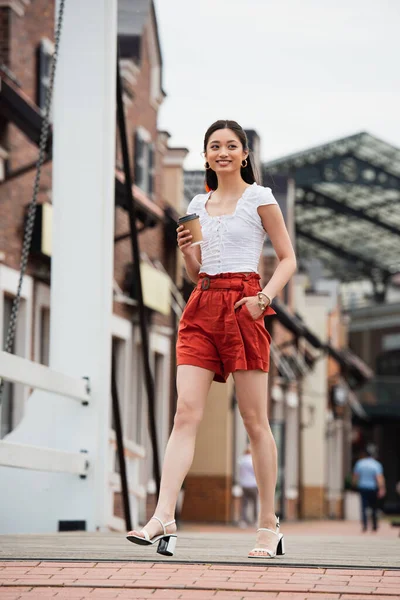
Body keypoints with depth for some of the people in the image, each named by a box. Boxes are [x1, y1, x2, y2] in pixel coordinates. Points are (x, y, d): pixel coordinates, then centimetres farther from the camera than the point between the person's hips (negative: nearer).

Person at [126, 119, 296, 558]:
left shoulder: (259, 198, 4)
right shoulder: (198, 205, 18)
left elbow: (288, 259, 3)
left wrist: (264, 297, -13)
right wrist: (185, 250, 0)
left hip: (242, 305, -4)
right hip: (202, 307, 4)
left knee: (254, 419, -1)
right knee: (186, 412, -10)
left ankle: (269, 526, 7)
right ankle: (164, 519, -19)